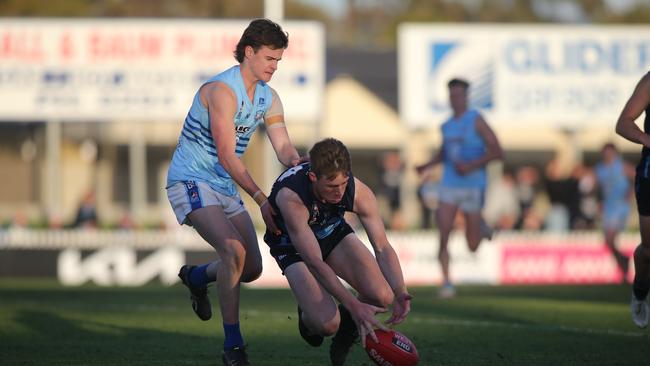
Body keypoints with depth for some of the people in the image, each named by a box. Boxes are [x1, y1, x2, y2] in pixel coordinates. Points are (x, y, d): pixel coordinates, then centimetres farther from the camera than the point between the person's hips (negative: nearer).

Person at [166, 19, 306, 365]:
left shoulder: (268, 98, 6)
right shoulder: (222, 90, -20)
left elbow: (285, 149, 1)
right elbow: (226, 155, -25)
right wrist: (261, 199, -32)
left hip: (226, 187, 8)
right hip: (191, 180, -8)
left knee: (252, 268, 7)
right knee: (234, 250, -27)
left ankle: (196, 276, 39)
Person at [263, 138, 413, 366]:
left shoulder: (360, 193, -27)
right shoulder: (291, 198, -40)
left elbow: (382, 247, -20)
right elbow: (315, 263, -39)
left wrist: (400, 294, -36)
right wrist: (354, 306, -45)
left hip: (333, 232, 4)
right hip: (291, 243, -4)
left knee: (382, 297, -21)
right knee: (327, 323, -25)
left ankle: (346, 331, 12)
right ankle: (307, 318, 14)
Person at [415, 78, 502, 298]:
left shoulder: (476, 121, -8)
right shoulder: (447, 125, 10)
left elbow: (496, 151, -10)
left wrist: (472, 166, -22)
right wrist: (427, 166, 8)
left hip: (472, 186, -4)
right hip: (448, 187, 4)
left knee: (472, 247, 5)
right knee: (443, 236, -13)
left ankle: (481, 228, 40)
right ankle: (447, 283, -6)